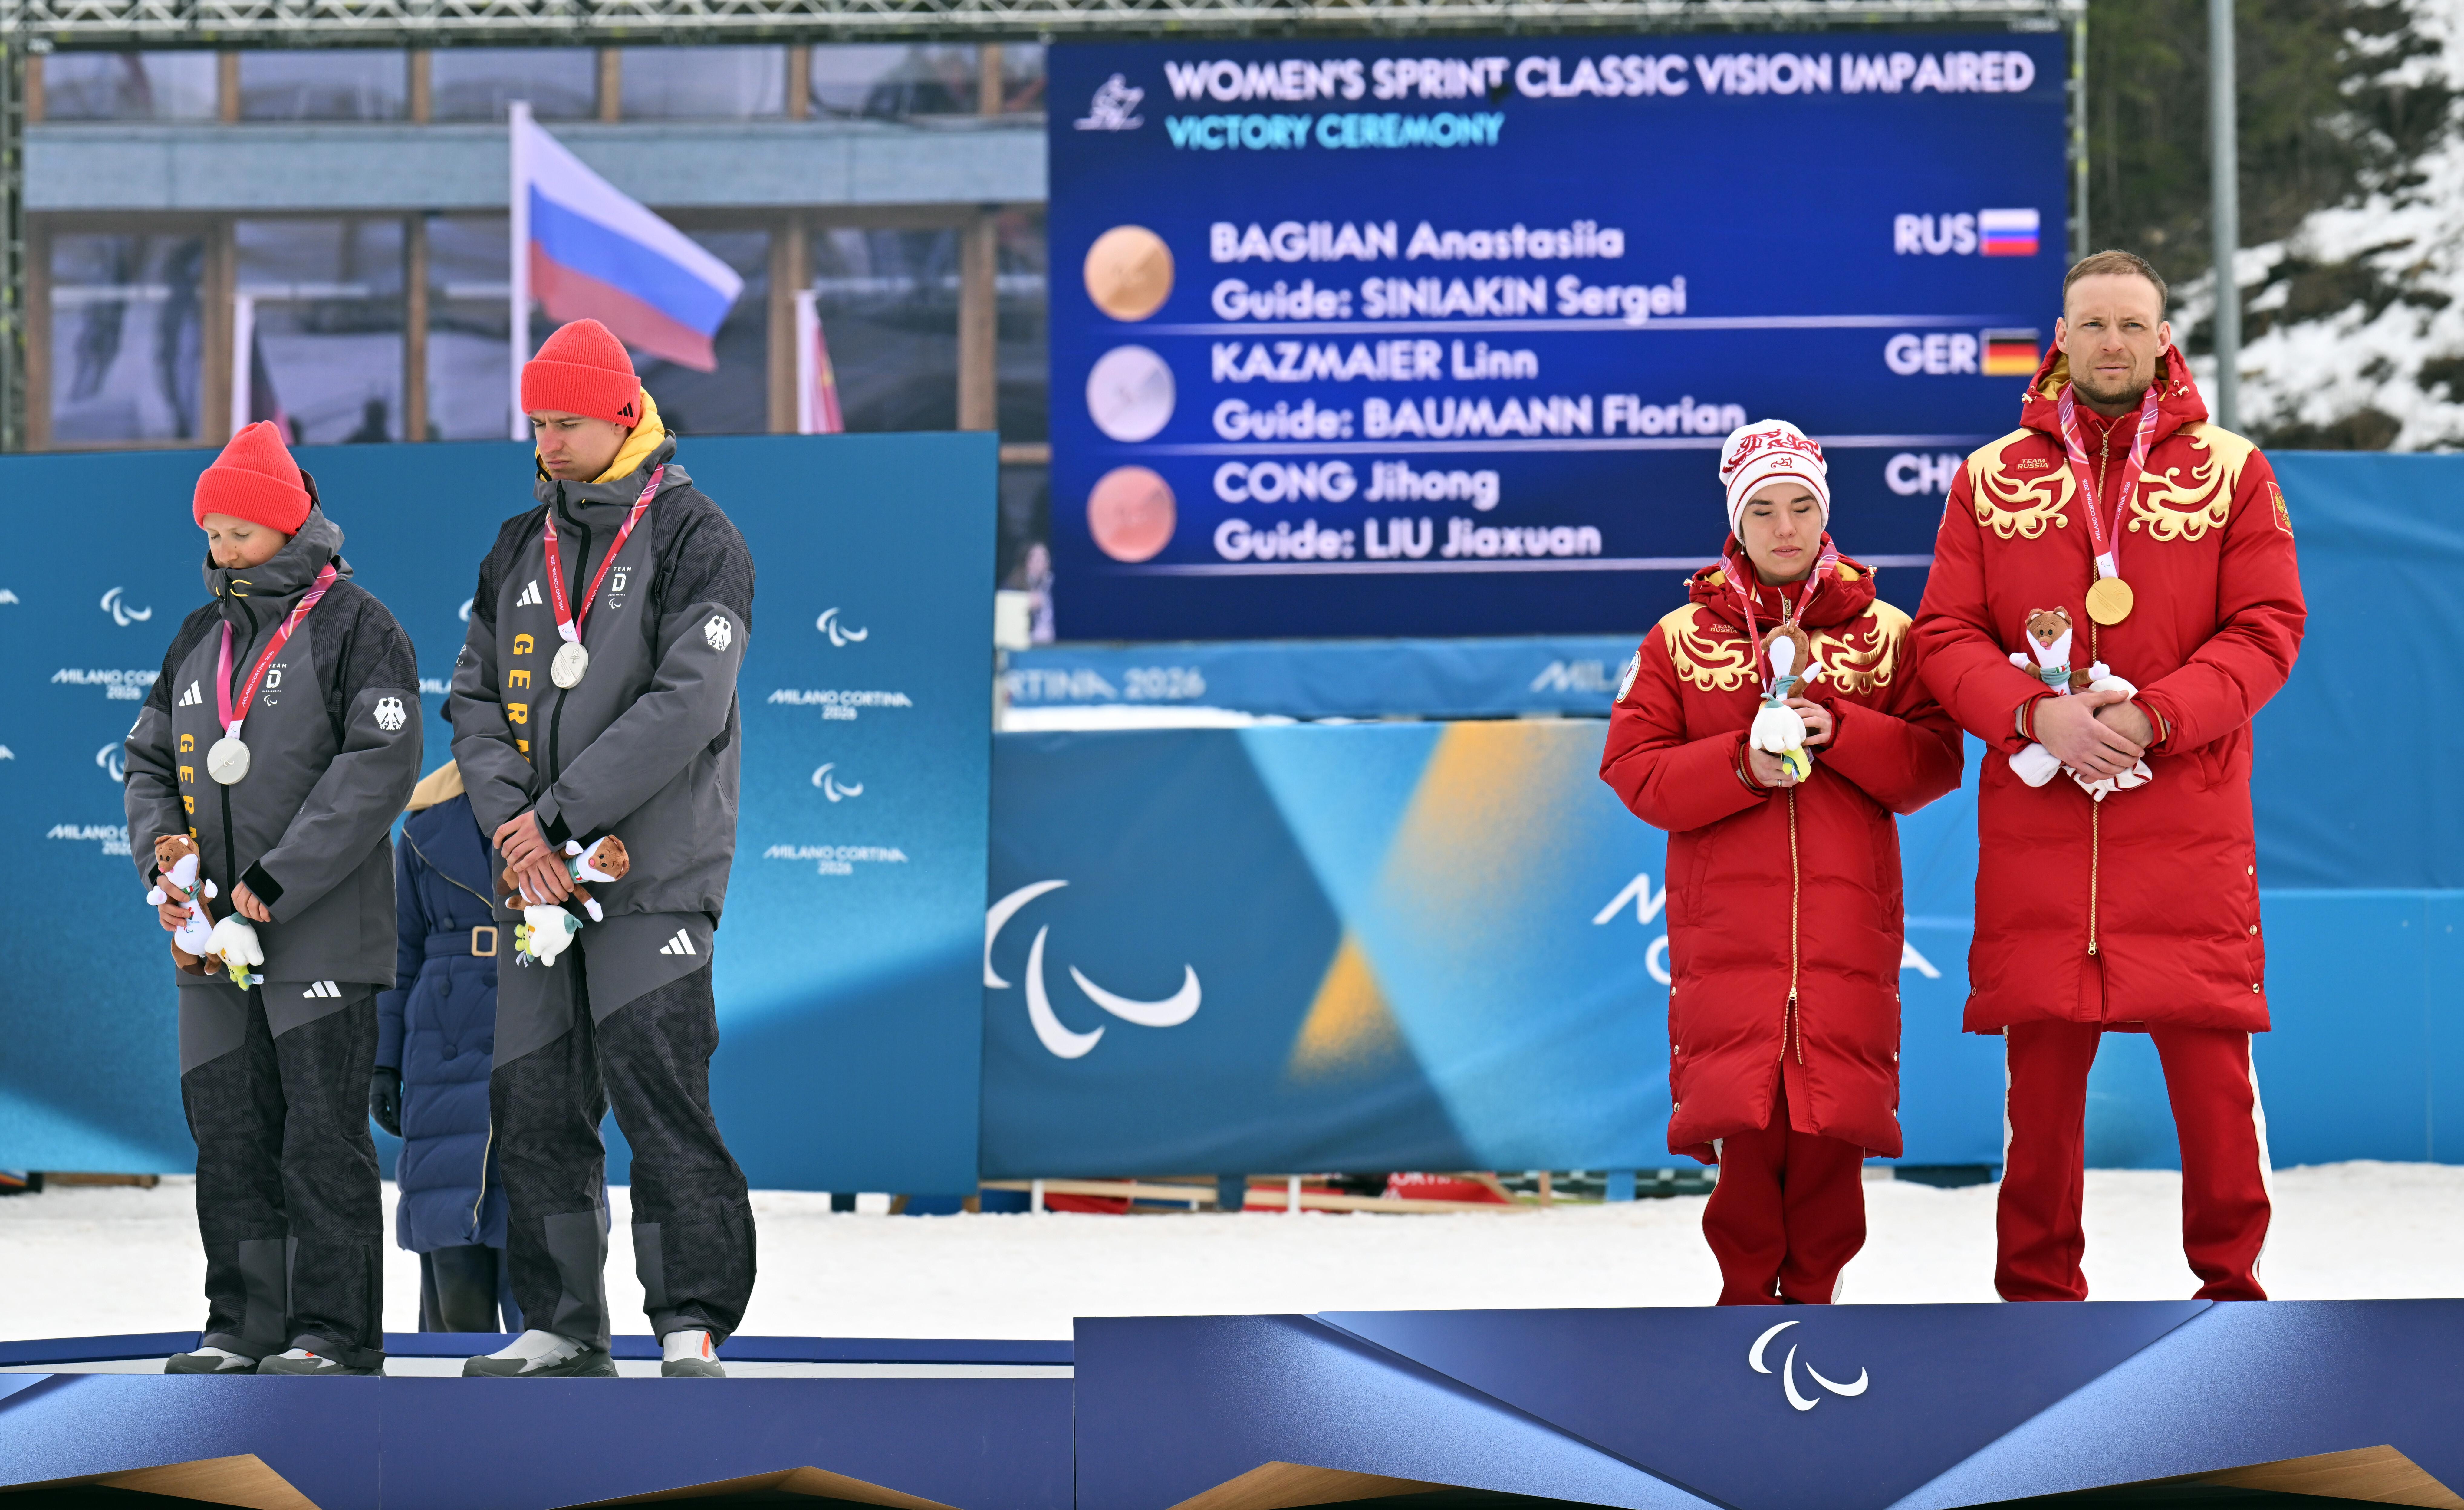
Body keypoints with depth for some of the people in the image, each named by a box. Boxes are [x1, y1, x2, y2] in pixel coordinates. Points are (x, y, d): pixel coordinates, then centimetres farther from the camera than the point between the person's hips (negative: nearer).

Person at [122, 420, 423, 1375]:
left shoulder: (356, 628, -4)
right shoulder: (200, 640, 16)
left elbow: (379, 767, -15)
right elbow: (151, 761, 20)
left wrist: (276, 881, -18)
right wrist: (162, 860, -1)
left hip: (325, 930, -6)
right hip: (216, 937, 6)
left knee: (322, 1136, -7)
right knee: (227, 1134, 6)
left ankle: (335, 1331, -3)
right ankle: (246, 1326, 13)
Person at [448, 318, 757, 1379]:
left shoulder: (694, 539, -4)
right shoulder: (518, 551, 16)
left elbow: (686, 706, -15)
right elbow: (476, 698, 11)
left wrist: (560, 814, -17)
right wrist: (511, 822, -7)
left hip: (655, 872, -6)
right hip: (537, 881, 6)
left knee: (660, 1094, -12)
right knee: (533, 1104, 5)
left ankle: (691, 1329, -8)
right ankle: (562, 1331, 12)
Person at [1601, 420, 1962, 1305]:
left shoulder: (1886, 634, 9)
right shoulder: (1680, 639, 9)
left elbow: (1934, 763, 3)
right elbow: (1634, 769, 3)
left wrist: (1839, 732, -13)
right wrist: (1742, 766, -12)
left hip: (1847, 917, 0)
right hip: (1726, 920, 0)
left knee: (1834, 1111, -3)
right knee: (1741, 1112, -6)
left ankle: (1813, 1289, 10)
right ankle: (1747, 1290, 7)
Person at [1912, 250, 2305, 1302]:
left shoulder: (2231, 472, 7)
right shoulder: (1992, 481, 10)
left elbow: (2266, 631, 0)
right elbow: (1946, 636, 6)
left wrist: (2150, 716, -14)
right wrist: (2037, 714, -13)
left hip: (2188, 816, -1)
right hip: (2035, 827, 1)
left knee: (2209, 1059, -3)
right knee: (2042, 1063, 3)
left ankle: (2230, 1277, 11)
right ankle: (2038, 1291, 14)